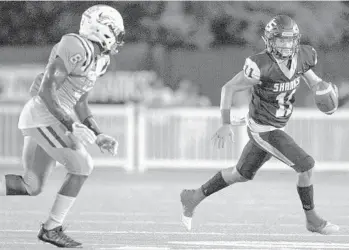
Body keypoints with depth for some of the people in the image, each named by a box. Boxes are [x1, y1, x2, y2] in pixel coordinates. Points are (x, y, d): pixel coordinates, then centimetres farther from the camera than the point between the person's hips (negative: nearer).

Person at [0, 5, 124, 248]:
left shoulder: (98, 59, 14)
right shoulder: (76, 50, -18)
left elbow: (81, 104, 22)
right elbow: (46, 90, -21)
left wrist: (99, 136, 12)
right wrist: (71, 126, -25)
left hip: (47, 121, 10)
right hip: (43, 116, -10)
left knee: (31, 187, 10)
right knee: (82, 166, -8)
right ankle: (52, 228, -1)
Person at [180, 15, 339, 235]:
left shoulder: (300, 57, -9)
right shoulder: (262, 66, -28)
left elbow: (314, 83, 6)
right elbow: (229, 88, -18)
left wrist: (326, 87, -18)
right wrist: (226, 124, -19)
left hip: (276, 126, 8)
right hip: (263, 130, -8)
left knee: (242, 175, 23)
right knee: (306, 166, -11)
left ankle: (194, 197, 39)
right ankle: (312, 220, 7)